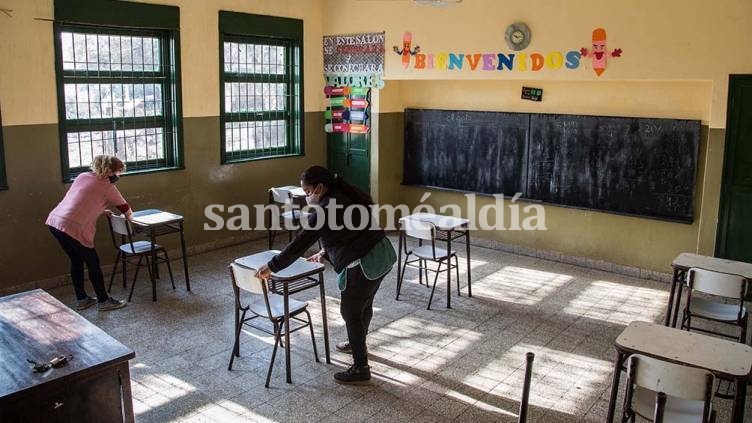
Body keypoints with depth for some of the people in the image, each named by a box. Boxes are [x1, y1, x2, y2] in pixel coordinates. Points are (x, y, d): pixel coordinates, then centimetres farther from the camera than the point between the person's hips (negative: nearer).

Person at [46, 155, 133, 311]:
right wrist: (129, 217, 27)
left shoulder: (83, 176, 17)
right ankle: (104, 301, 19)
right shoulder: (107, 187, -2)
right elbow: (128, 213, 6)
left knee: (76, 261, 22)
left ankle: (81, 299, 31)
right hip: (73, 228, -8)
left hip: (54, 221, 8)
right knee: (93, 263, 8)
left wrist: (101, 211, 28)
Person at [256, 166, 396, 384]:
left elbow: (299, 244, -15)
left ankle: (361, 368, 12)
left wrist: (271, 266, -8)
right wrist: (325, 253, 20)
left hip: (364, 264, -10)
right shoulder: (342, 196, 11)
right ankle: (357, 343, 49)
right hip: (382, 253, 10)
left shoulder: (325, 210, -17)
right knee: (364, 304, 27)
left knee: (351, 311, 4)